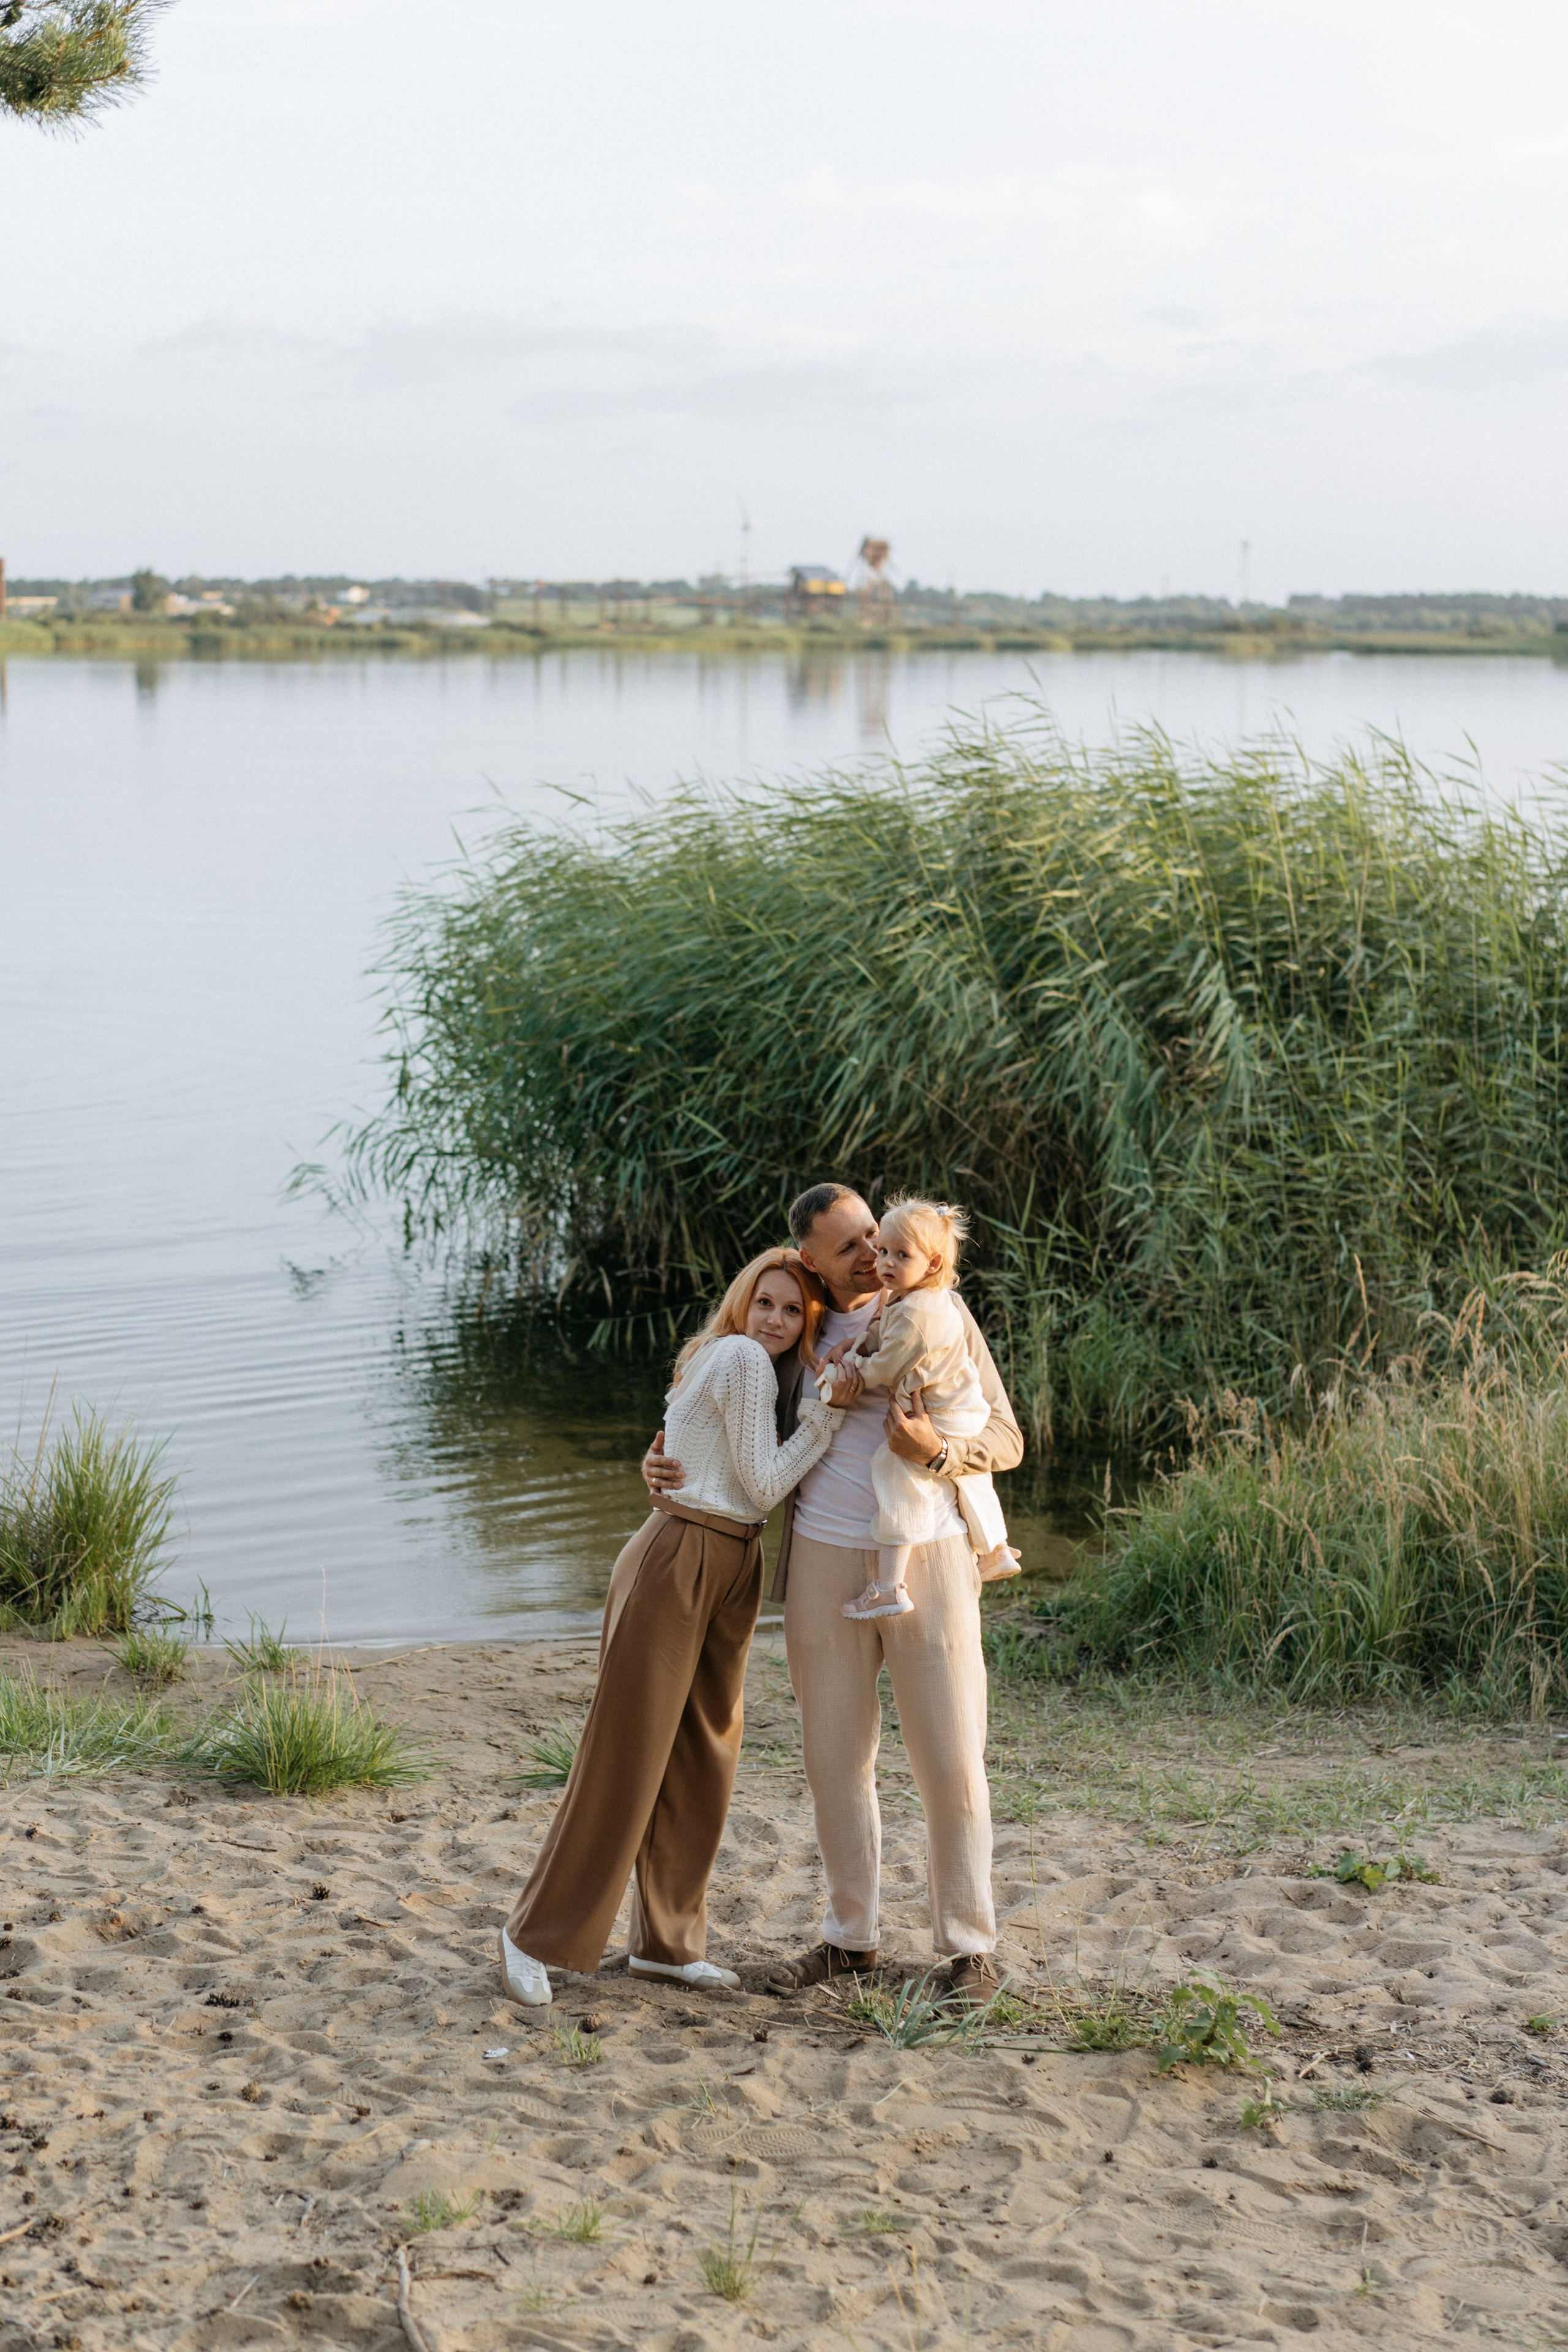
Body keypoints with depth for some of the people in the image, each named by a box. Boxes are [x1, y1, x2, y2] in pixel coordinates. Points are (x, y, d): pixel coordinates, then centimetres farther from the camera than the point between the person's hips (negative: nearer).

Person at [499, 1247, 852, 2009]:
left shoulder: (726, 1362, 18)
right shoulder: (742, 1358, -10)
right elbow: (763, 1486, -11)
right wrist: (829, 1413, -9)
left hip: (728, 1574, 10)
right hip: (676, 1565, -10)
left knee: (703, 1758, 11)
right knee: (625, 1755, -5)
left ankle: (665, 1939, 20)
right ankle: (536, 1934, 4)